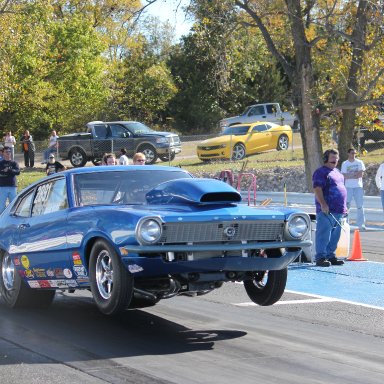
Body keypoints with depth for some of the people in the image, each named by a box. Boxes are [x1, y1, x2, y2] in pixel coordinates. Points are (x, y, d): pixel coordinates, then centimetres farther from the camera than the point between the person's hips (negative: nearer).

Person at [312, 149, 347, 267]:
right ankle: (320, 258, -7)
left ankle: (331, 256, 19)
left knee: (335, 236, 12)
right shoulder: (321, 172, -7)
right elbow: (317, 189, -16)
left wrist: (344, 206, 25)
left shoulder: (338, 172, 21)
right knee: (324, 235, -8)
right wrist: (323, 204, -25)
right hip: (326, 210, -9)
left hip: (338, 211, 9)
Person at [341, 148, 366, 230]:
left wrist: (349, 175, -7)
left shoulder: (359, 162, 6)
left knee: (360, 206, -1)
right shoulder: (344, 164, 5)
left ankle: (361, 224, 2)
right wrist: (355, 175, -7)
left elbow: (361, 174, -4)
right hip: (348, 187, -1)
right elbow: (344, 176, -4)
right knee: (346, 205, -5)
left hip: (358, 187, 1)